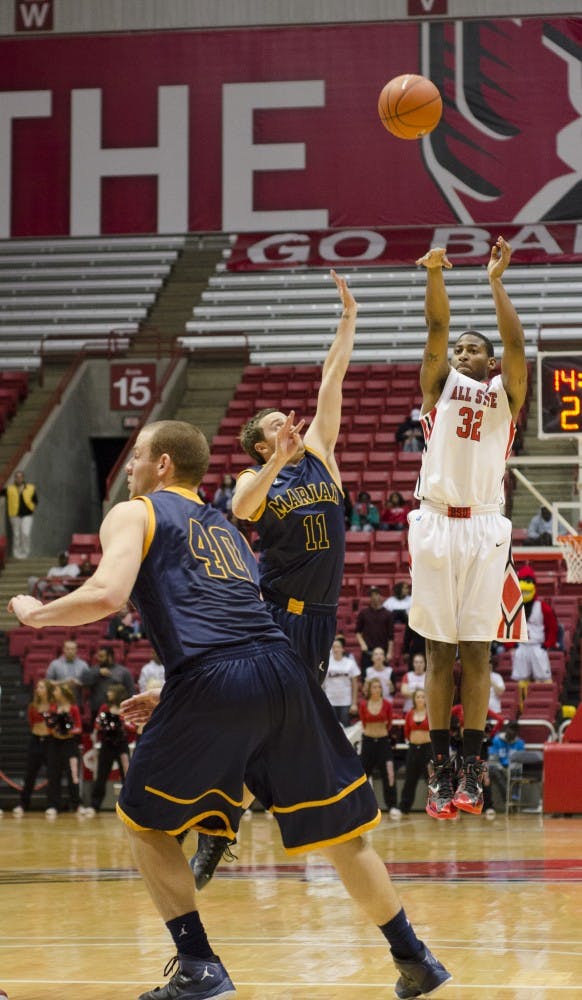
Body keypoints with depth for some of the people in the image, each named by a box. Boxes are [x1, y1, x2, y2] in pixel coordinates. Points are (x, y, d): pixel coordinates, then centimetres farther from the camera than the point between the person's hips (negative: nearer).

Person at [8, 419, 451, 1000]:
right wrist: (172, 697, 42)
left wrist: (36, 614, 11)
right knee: (338, 830, 18)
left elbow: (107, 595, -6)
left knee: (144, 823, 16)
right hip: (282, 671, 5)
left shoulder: (134, 515, 13)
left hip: (211, 685, -5)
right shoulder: (225, 528, 32)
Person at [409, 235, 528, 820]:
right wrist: (434, 275, -17)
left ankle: (472, 768, 0)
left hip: (485, 526, -1)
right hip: (436, 523, 1)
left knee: (477, 649, -1)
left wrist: (496, 282, -12)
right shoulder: (439, 384, 13)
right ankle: (440, 768, 3)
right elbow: (437, 329, -2)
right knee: (439, 650, 1)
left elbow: (514, 341, -5)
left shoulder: (505, 392, 11)